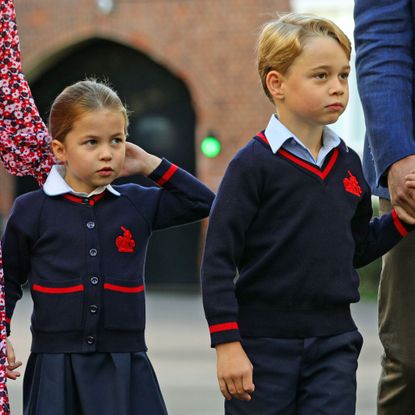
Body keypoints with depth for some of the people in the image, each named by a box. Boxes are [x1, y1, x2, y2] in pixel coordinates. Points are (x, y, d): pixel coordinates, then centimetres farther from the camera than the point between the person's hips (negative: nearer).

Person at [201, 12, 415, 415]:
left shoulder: (348, 164, 9)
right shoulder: (254, 164, -9)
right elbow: (218, 258, -11)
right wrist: (227, 343, -14)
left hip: (333, 342, 4)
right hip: (264, 343, -4)